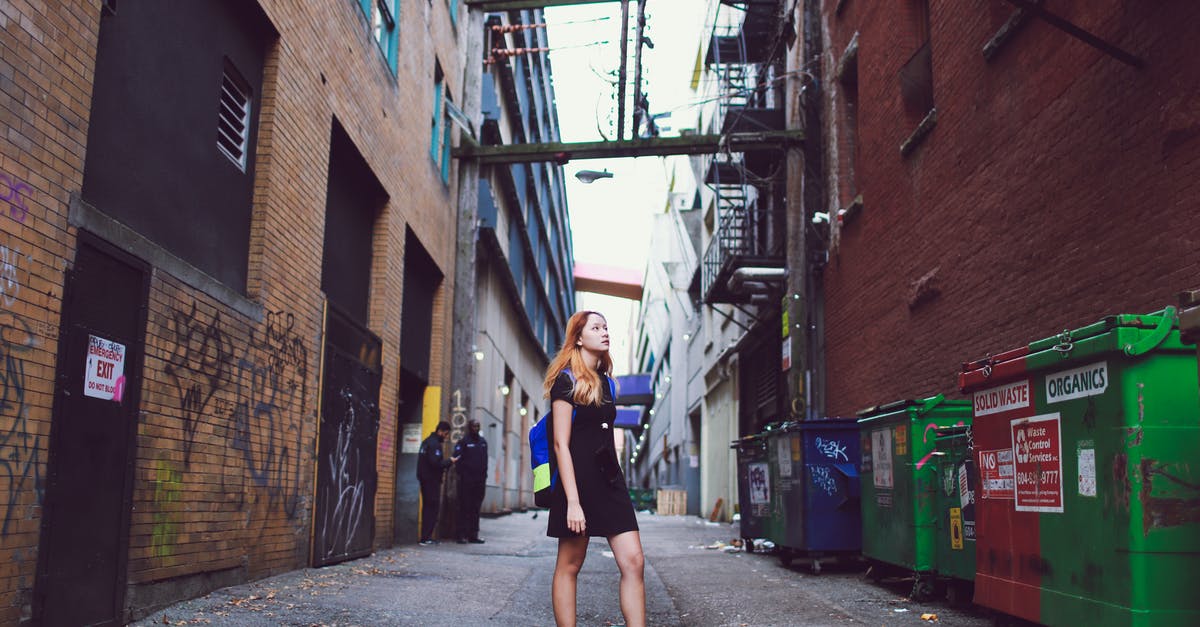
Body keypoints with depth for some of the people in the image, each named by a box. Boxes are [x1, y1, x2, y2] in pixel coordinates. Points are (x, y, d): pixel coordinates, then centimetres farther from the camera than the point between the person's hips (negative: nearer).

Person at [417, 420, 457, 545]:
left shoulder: (427, 441, 16)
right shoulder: (435, 444, -15)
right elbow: (435, 463, -23)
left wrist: (442, 468, 13)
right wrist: (449, 461, -10)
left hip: (425, 478, 10)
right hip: (432, 480, -10)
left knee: (427, 507, 12)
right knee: (432, 508, -6)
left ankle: (425, 536, 14)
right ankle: (426, 537, -7)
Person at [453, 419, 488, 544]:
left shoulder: (483, 442, 15)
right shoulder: (463, 442, -3)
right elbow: (457, 458, -8)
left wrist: (484, 475, 10)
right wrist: (461, 474, -13)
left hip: (480, 481, 5)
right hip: (466, 481, -5)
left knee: (476, 509, 7)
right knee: (465, 508, -4)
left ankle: (473, 535, 11)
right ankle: (462, 535, -2)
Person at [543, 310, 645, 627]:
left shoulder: (604, 382, 15)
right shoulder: (566, 381, -7)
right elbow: (561, 444, -14)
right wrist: (572, 501, -21)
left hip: (609, 481, 7)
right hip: (578, 481, -7)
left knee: (634, 562, -4)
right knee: (569, 565, 2)